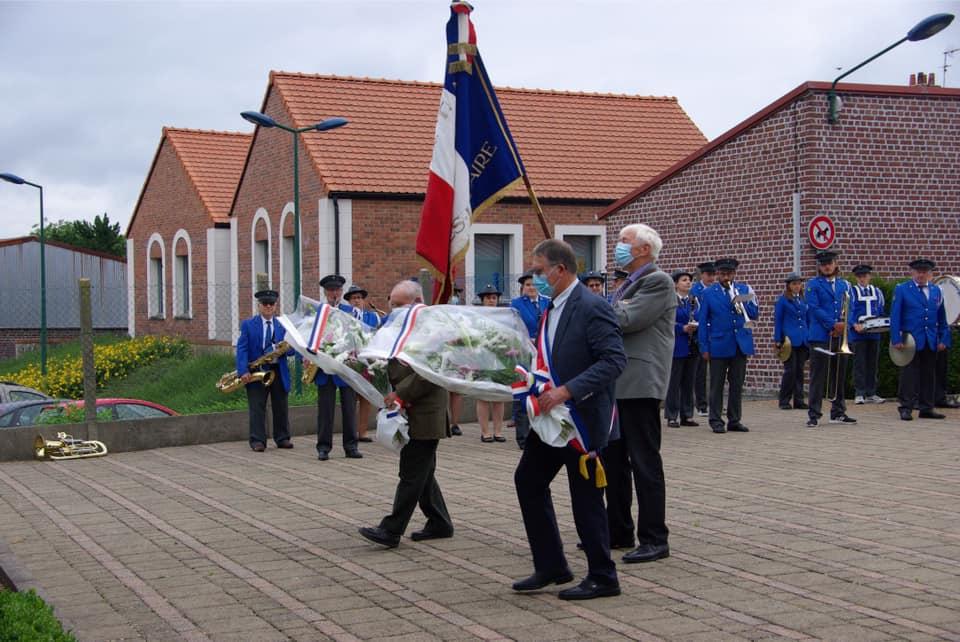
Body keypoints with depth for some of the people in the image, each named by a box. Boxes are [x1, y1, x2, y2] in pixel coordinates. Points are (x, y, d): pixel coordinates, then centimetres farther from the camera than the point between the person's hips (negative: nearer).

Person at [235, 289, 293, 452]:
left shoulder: (283, 325, 11)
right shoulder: (247, 325, 3)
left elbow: (291, 348, 6)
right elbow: (242, 349, -5)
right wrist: (243, 371, -18)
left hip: (279, 372, 3)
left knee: (280, 408, 8)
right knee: (256, 408, -3)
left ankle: (282, 438, 18)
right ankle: (258, 441, 0)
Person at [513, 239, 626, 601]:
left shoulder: (591, 307, -18)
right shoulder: (553, 308, 11)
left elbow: (614, 360, -24)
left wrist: (567, 390, -30)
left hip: (582, 418, -10)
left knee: (586, 497, -1)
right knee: (528, 480, 12)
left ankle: (602, 578, 14)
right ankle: (550, 567, 22)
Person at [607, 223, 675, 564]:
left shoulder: (658, 281, -9)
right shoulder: (627, 285, 21)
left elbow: (626, 320, -19)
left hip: (640, 382, -10)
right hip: (615, 383, 10)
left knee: (644, 461, -7)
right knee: (613, 458, 14)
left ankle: (655, 539, -2)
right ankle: (619, 530, 25)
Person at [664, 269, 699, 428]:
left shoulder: (693, 300, 13)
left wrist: (696, 326, -4)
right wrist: (683, 328, -18)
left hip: (691, 347, 6)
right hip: (676, 347, -6)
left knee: (689, 383, 9)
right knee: (674, 383, -3)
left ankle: (687, 416, 15)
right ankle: (672, 417, 3)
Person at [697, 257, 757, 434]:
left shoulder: (744, 290, 9)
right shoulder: (708, 293, 3)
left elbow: (755, 314, 6)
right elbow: (703, 322, 2)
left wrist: (741, 303, -12)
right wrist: (704, 348, -3)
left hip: (741, 344, 2)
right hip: (718, 345, -2)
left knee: (737, 384, 6)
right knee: (717, 385, 0)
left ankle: (734, 420, 13)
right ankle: (716, 421, 6)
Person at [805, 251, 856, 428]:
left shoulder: (844, 285, 15)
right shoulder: (813, 285, 0)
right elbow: (814, 308, -10)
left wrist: (844, 325, -7)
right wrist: (833, 325, -16)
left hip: (840, 337, 5)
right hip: (820, 338, -5)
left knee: (840, 376, 9)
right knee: (818, 377, -5)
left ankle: (838, 413, 18)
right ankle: (814, 415, -3)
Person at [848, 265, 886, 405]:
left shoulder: (877, 292, 13)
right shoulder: (851, 292, 1)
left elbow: (881, 312, 14)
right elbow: (849, 311, -7)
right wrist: (855, 325, -24)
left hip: (874, 333, 4)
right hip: (857, 334, -4)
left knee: (873, 364, 7)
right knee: (859, 364, -3)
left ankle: (871, 393, 14)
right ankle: (859, 394, 1)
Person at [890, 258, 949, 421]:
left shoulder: (936, 290, 12)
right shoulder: (901, 290, 0)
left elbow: (942, 318, 15)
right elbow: (895, 316, -4)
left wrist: (944, 339, 7)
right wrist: (896, 339, -12)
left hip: (931, 342, 4)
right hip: (910, 340, -4)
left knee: (929, 376, 8)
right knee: (909, 375, -3)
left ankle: (927, 408, 15)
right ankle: (906, 408, 1)